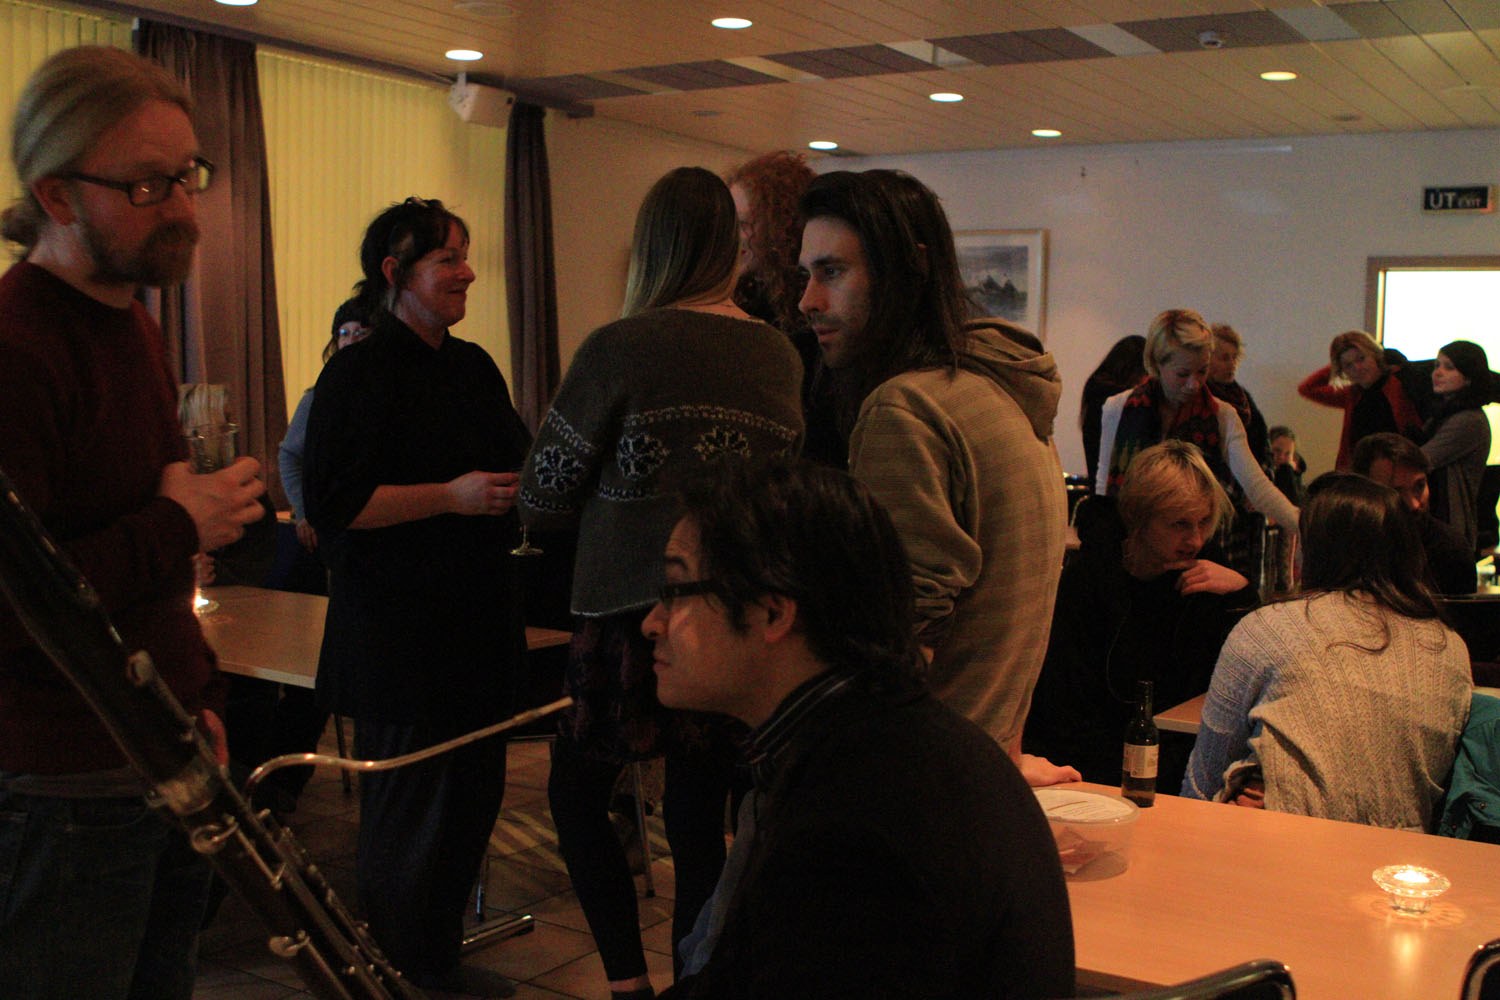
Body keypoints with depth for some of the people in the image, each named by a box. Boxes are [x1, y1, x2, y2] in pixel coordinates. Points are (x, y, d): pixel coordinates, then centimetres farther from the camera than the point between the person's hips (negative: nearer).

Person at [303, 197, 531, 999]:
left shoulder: (473, 367, 12)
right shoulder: (358, 375, -11)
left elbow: (511, 464, 23)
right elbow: (331, 503, -17)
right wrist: (452, 496, -21)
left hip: (477, 616, 8)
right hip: (397, 627, -8)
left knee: (474, 795, 14)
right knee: (407, 807, 1)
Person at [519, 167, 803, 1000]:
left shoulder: (620, 348, -11)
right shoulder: (781, 357, 3)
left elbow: (541, 501, -7)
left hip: (636, 620, -5)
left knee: (575, 791, 15)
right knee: (698, 819, 14)